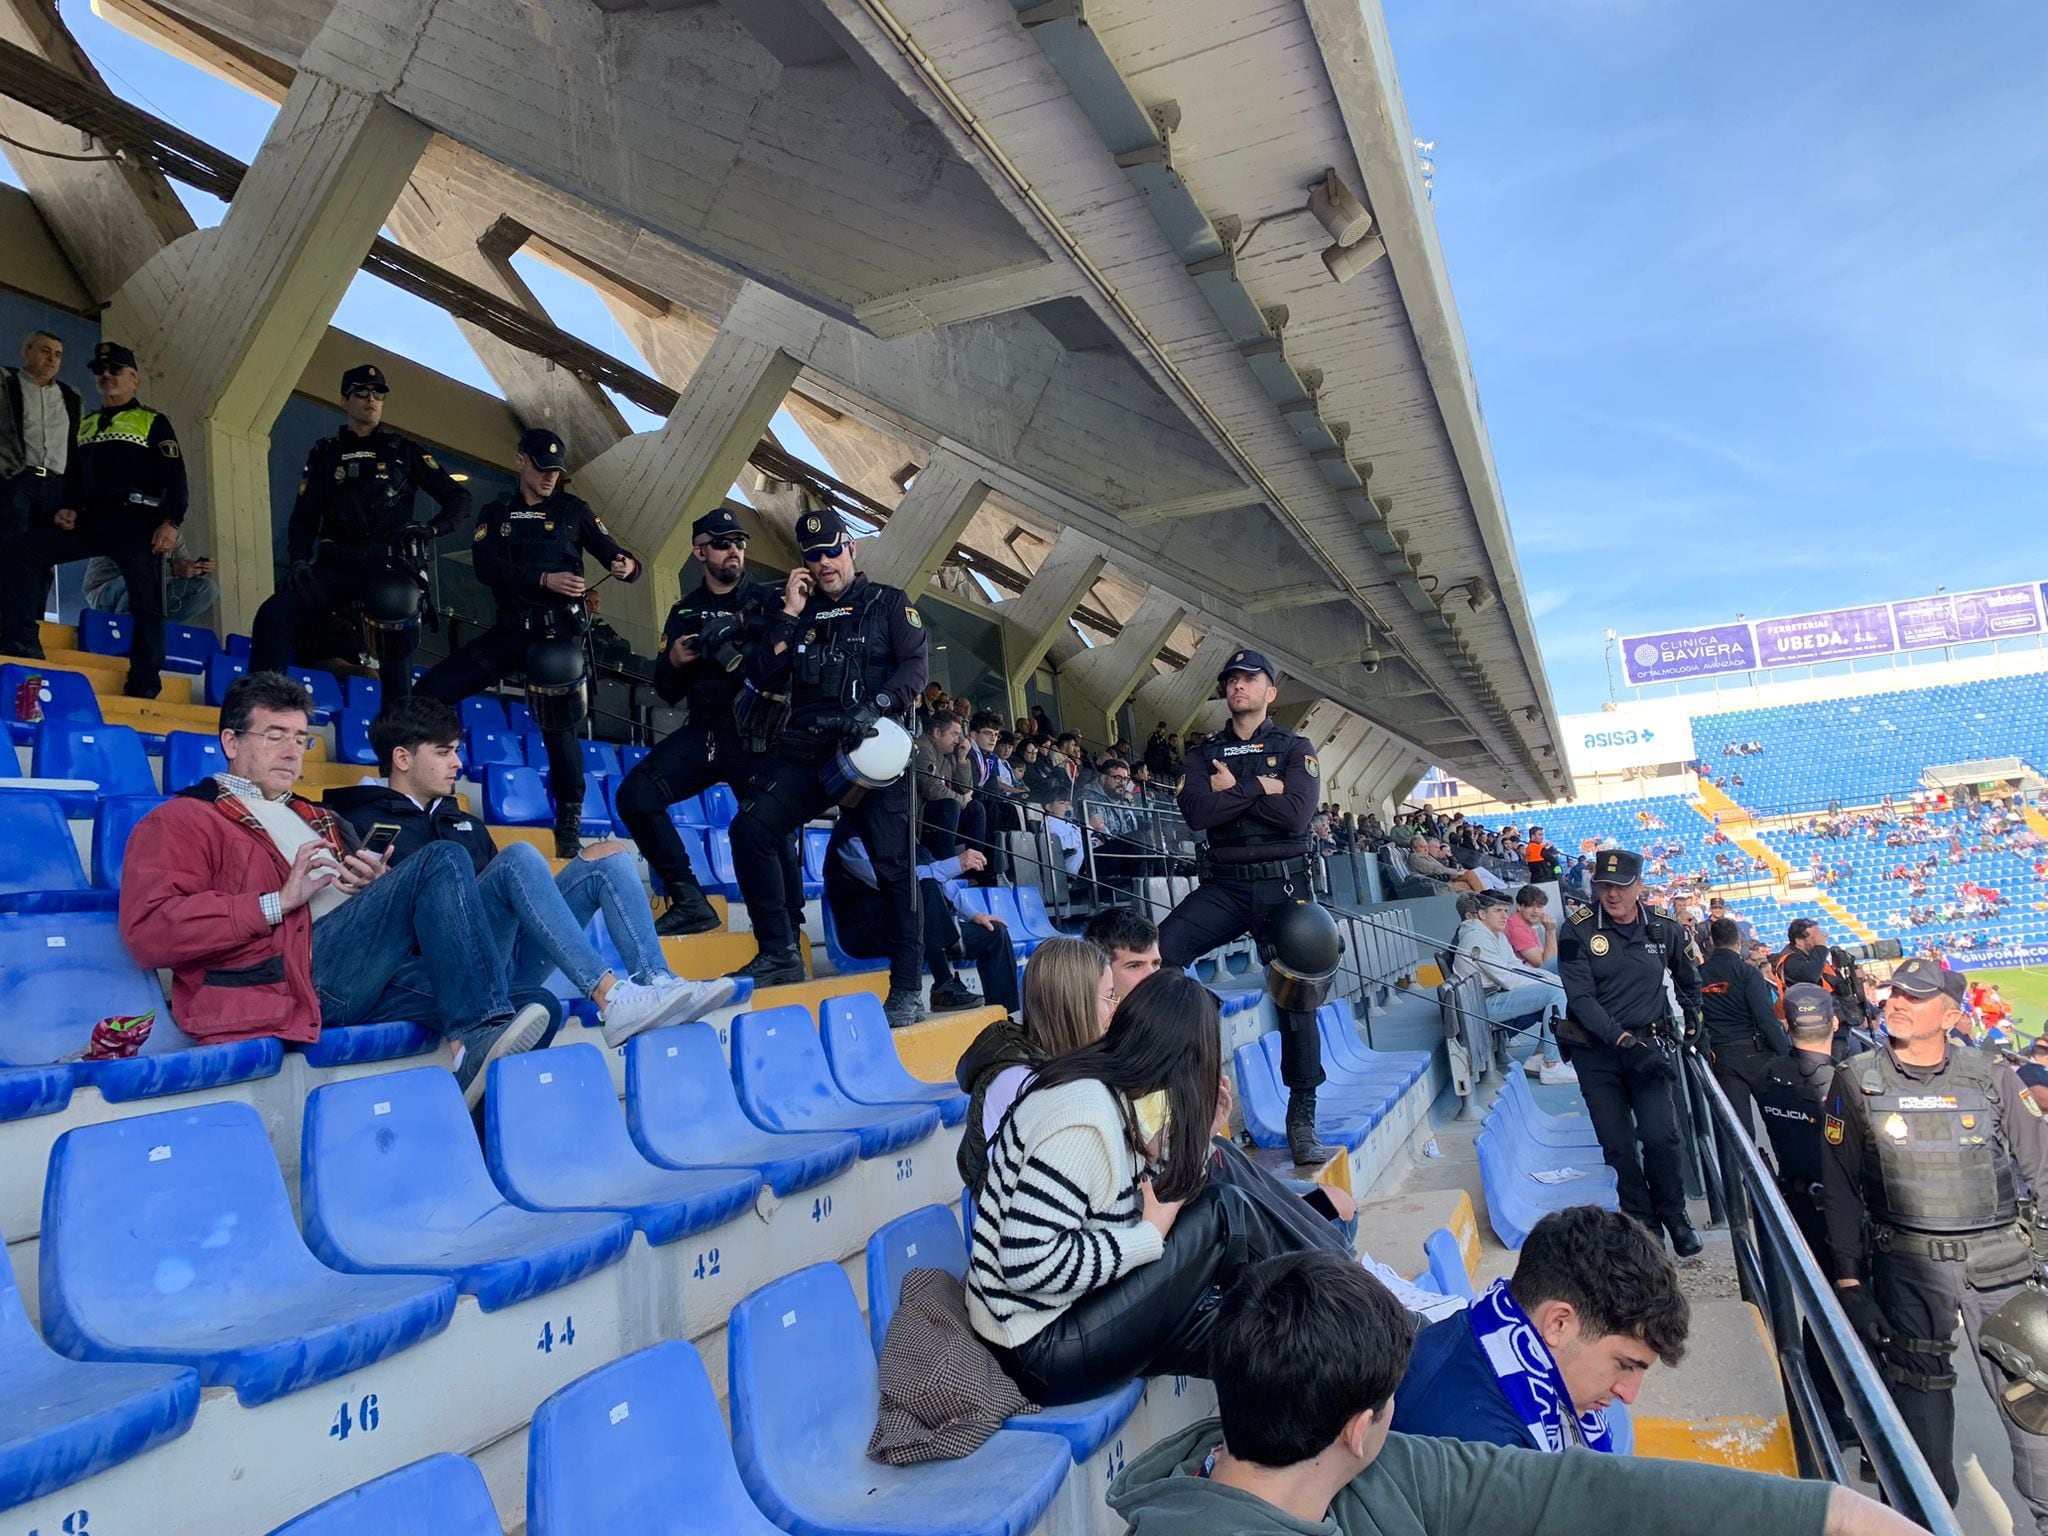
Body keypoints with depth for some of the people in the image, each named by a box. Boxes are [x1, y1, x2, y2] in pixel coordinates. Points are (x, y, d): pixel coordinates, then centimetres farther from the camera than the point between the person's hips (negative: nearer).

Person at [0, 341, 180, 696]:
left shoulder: (153, 422, 9)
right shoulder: (85, 424, 25)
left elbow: (175, 477, -1)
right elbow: (72, 476, 23)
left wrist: (171, 522, -14)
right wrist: (67, 508, 3)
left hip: (136, 520, -5)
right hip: (89, 518, 5)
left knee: (147, 604, -7)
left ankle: (144, 688, -5)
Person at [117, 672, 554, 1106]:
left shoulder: (317, 820, 35)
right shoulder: (181, 821, 12)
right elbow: (147, 931, -5)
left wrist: (379, 884, 5)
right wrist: (279, 902, -11)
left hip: (375, 975, 7)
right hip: (289, 977, -6)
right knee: (442, 860, -25)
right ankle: (482, 1036, -32)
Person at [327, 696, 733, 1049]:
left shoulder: (466, 824, 31)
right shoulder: (362, 824, 9)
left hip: (512, 961, 7)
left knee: (609, 856, -6)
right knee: (519, 856, -28)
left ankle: (656, 981, -29)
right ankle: (611, 999, -41)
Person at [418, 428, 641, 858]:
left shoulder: (573, 510, 6)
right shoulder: (496, 513, 10)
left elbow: (616, 555, 3)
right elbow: (487, 569, -7)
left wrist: (627, 565, -23)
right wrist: (545, 580, -23)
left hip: (559, 632, -3)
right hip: (510, 630, 3)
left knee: (558, 727, -5)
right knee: (431, 690, -5)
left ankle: (570, 824, 6)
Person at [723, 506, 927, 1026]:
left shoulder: (888, 604, 11)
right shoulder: (800, 613, 18)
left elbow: (915, 664, -5)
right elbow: (764, 680, 7)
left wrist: (876, 707, -21)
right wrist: (789, 615, 2)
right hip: (808, 749, 3)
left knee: (894, 863, -9)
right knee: (750, 828, -16)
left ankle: (908, 990, -1)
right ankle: (780, 954, -5)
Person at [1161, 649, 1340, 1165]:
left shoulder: (1295, 749, 6)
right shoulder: (1205, 754, 12)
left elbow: (1296, 814, -12)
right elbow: (1197, 812, -8)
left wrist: (1233, 790, -7)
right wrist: (1259, 787, -10)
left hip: (1284, 886, -1)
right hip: (1223, 885, 2)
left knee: (1298, 998, -6)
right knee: (1161, 948, -24)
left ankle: (1302, 1119, 7)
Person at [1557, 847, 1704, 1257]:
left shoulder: (1664, 930, 3)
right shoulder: (1578, 934, -7)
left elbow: (1687, 979, 23)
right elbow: (1580, 998, -13)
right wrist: (1622, 1039, -21)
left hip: (1649, 1045, 1)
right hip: (1596, 1053, -1)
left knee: (1661, 1135, -10)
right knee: (1618, 1146, 2)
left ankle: (1674, 1215, 13)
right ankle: (1642, 1219, 20)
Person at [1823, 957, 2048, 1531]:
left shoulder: (1991, 1078, 0)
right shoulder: (1856, 1083, -3)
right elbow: (1840, 1189, 0)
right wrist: (1849, 1280, -2)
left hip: (2001, 1260, 1)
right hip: (1908, 1263, -1)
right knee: (1919, 1398, 5)